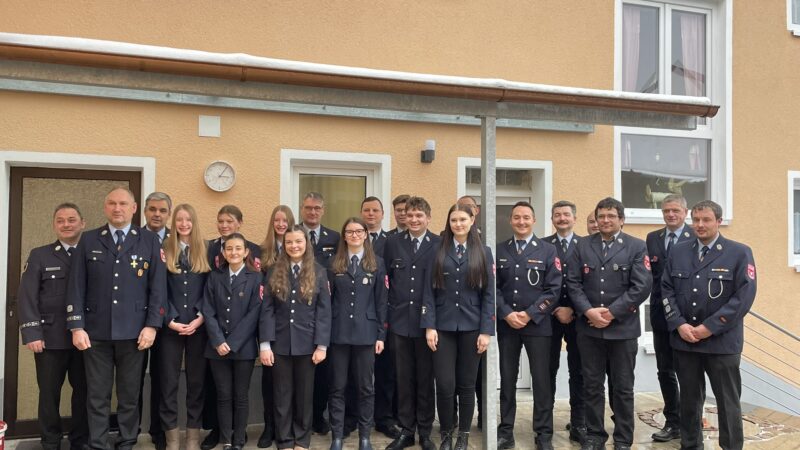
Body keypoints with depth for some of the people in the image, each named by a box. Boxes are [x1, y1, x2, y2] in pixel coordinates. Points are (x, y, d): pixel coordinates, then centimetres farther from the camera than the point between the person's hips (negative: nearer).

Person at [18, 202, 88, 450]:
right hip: (50, 337, 0)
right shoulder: (39, 256, 6)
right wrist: (32, 333, -10)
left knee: (83, 391, 7)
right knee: (49, 393, 7)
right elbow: (27, 297, -1)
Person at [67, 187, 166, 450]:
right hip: (96, 330, 1)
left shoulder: (150, 241, 3)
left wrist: (152, 325, -6)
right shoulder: (89, 240, 7)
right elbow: (76, 286, 4)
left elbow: (158, 287, 0)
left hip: (133, 331, -1)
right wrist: (77, 327, -3)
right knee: (97, 395, 7)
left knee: (130, 394, 9)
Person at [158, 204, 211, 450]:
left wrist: (200, 319, -9)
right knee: (168, 381, 2)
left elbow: (209, 289, 2)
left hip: (199, 326, 1)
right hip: (170, 326, 0)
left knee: (196, 380, 7)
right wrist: (171, 320, -10)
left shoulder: (205, 251, 5)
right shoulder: (165, 250, 3)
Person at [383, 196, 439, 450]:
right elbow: (385, 280, 6)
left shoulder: (439, 244, -2)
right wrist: (385, 314, 2)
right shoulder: (393, 242, 5)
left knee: (426, 378, 8)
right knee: (404, 378, 10)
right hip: (400, 319, 2)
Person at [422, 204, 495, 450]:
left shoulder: (483, 252, 5)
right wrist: (429, 326, -8)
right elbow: (429, 291, 1)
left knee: (467, 384, 7)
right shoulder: (438, 251, 4)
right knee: (444, 385, -2)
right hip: (443, 326, 0)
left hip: (471, 327, 0)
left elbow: (489, 294, 2)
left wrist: (486, 330, -5)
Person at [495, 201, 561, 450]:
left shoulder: (548, 250, 1)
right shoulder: (499, 251, 6)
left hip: (537, 324, -2)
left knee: (541, 381, 4)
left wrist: (529, 314, -14)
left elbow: (553, 289, -5)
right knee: (507, 380, 9)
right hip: (506, 325, 2)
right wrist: (507, 314, -11)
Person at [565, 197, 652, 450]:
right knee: (592, 385, 10)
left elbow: (642, 286, -9)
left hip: (623, 328, -2)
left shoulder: (637, 247, 0)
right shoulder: (583, 247, 7)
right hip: (589, 328, 2)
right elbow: (573, 283, 1)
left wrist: (612, 312, -15)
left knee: (623, 387, 8)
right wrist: (588, 311, -13)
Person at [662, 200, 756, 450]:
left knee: (728, 401, 7)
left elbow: (744, 296, -10)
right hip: (683, 339, 3)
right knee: (689, 398, 13)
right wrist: (679, 324, -8)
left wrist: (710, 327, -15)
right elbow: (667, 290, 6)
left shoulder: (740, 252, -3)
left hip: (722, 341, -3)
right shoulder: (678, 251, 8)